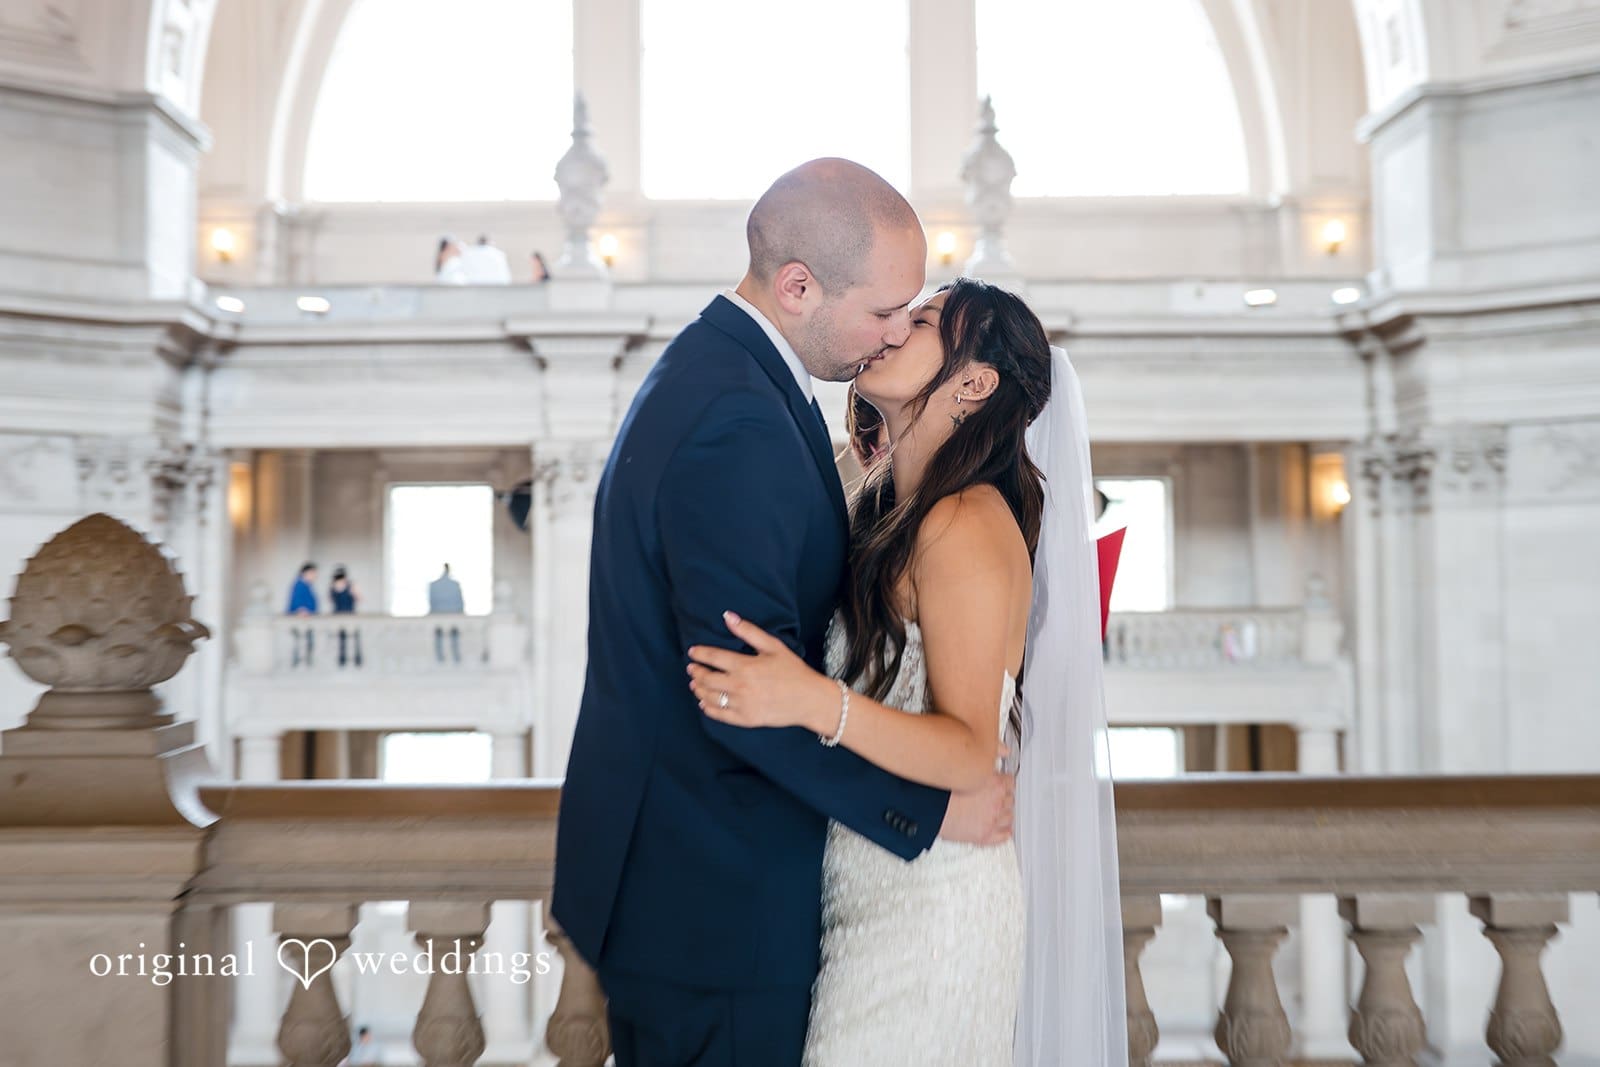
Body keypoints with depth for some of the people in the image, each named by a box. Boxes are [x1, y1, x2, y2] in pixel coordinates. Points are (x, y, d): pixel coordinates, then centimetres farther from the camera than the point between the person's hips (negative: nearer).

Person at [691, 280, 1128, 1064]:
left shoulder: (967, 527, -20)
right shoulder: (890, 511, 7)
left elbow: (970, 753, -23)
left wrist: (813, 702, -36)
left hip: (927, 902, -8)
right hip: (869, 887, 8)